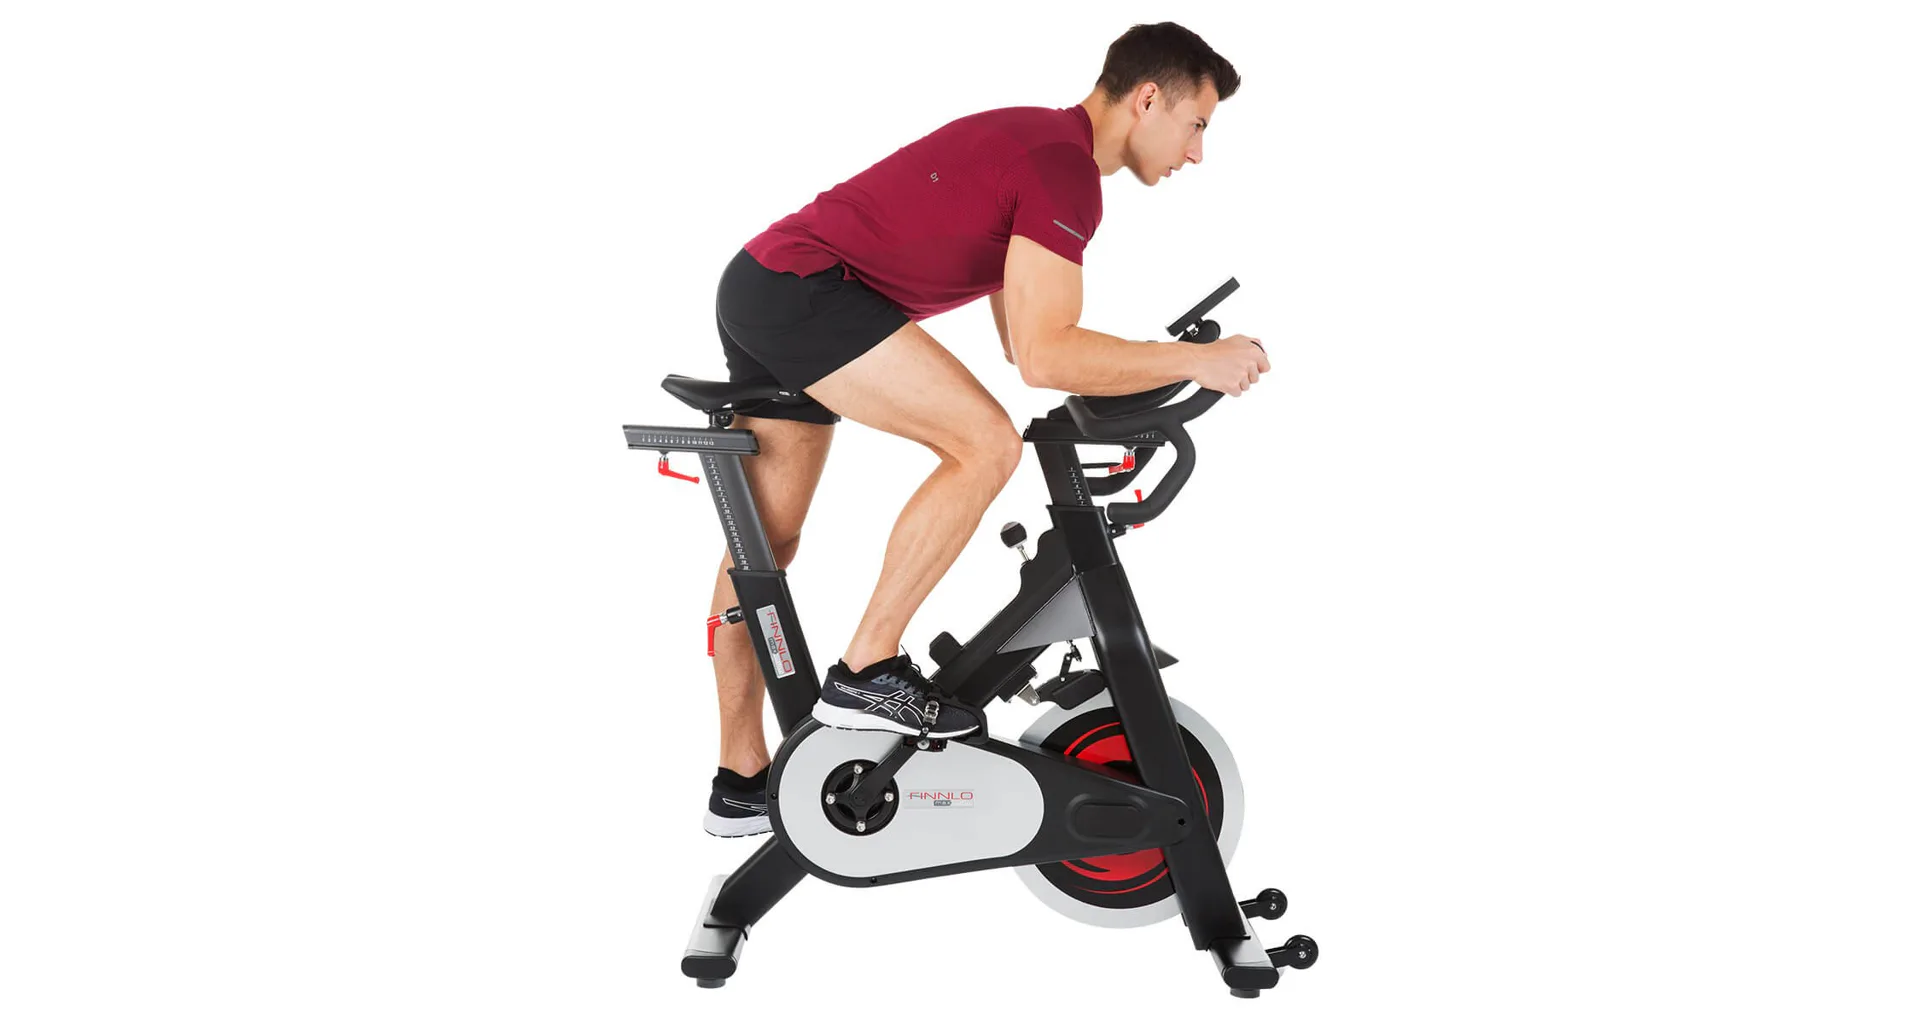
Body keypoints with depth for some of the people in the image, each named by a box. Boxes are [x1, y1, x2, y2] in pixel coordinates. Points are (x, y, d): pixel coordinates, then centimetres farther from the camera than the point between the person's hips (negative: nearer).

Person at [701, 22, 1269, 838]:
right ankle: (866, 673, -9)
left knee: (767, 546, 13)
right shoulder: (1065, 168, -14)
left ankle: (741, 784, 22)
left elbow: (1024, 339, 21)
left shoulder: (1038, 141, 18)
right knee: (985, 443, -17)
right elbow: (1042, 355, -21)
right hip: (803, 288, -11)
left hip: (757, 289, 11)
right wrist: (1195, 360, -13)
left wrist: (1150, 374, 15)